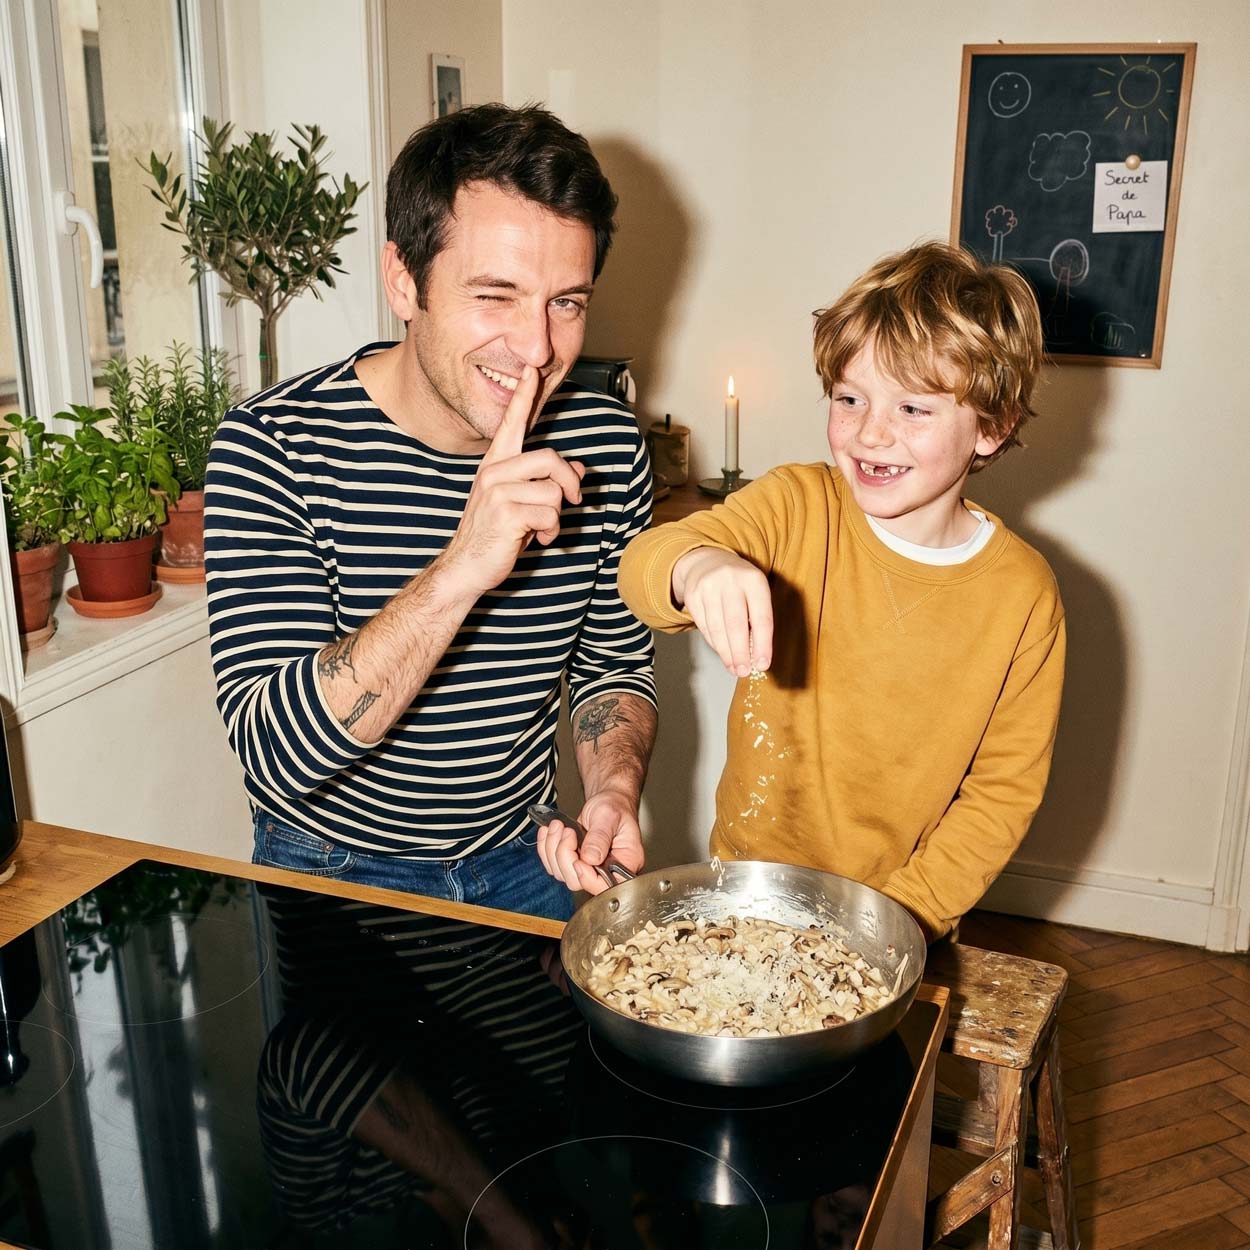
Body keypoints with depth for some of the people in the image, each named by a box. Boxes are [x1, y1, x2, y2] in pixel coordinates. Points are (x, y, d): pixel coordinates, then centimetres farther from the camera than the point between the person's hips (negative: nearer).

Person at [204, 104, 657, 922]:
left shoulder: (605, 446, -7)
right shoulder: (274, 448, -18)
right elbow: (276, 753, -26)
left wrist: (613, 792, -12)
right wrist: (460, 571, -37)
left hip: (522, 859, 3)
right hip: (332, 875, -3)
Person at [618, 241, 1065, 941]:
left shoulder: (1024, 596, -9)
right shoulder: (796, 508, -10)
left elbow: (1006, 791, -3)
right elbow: (643, 565, -25)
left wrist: (898, 916, -12)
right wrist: (697, 565, -48)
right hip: (749, 888, 0)